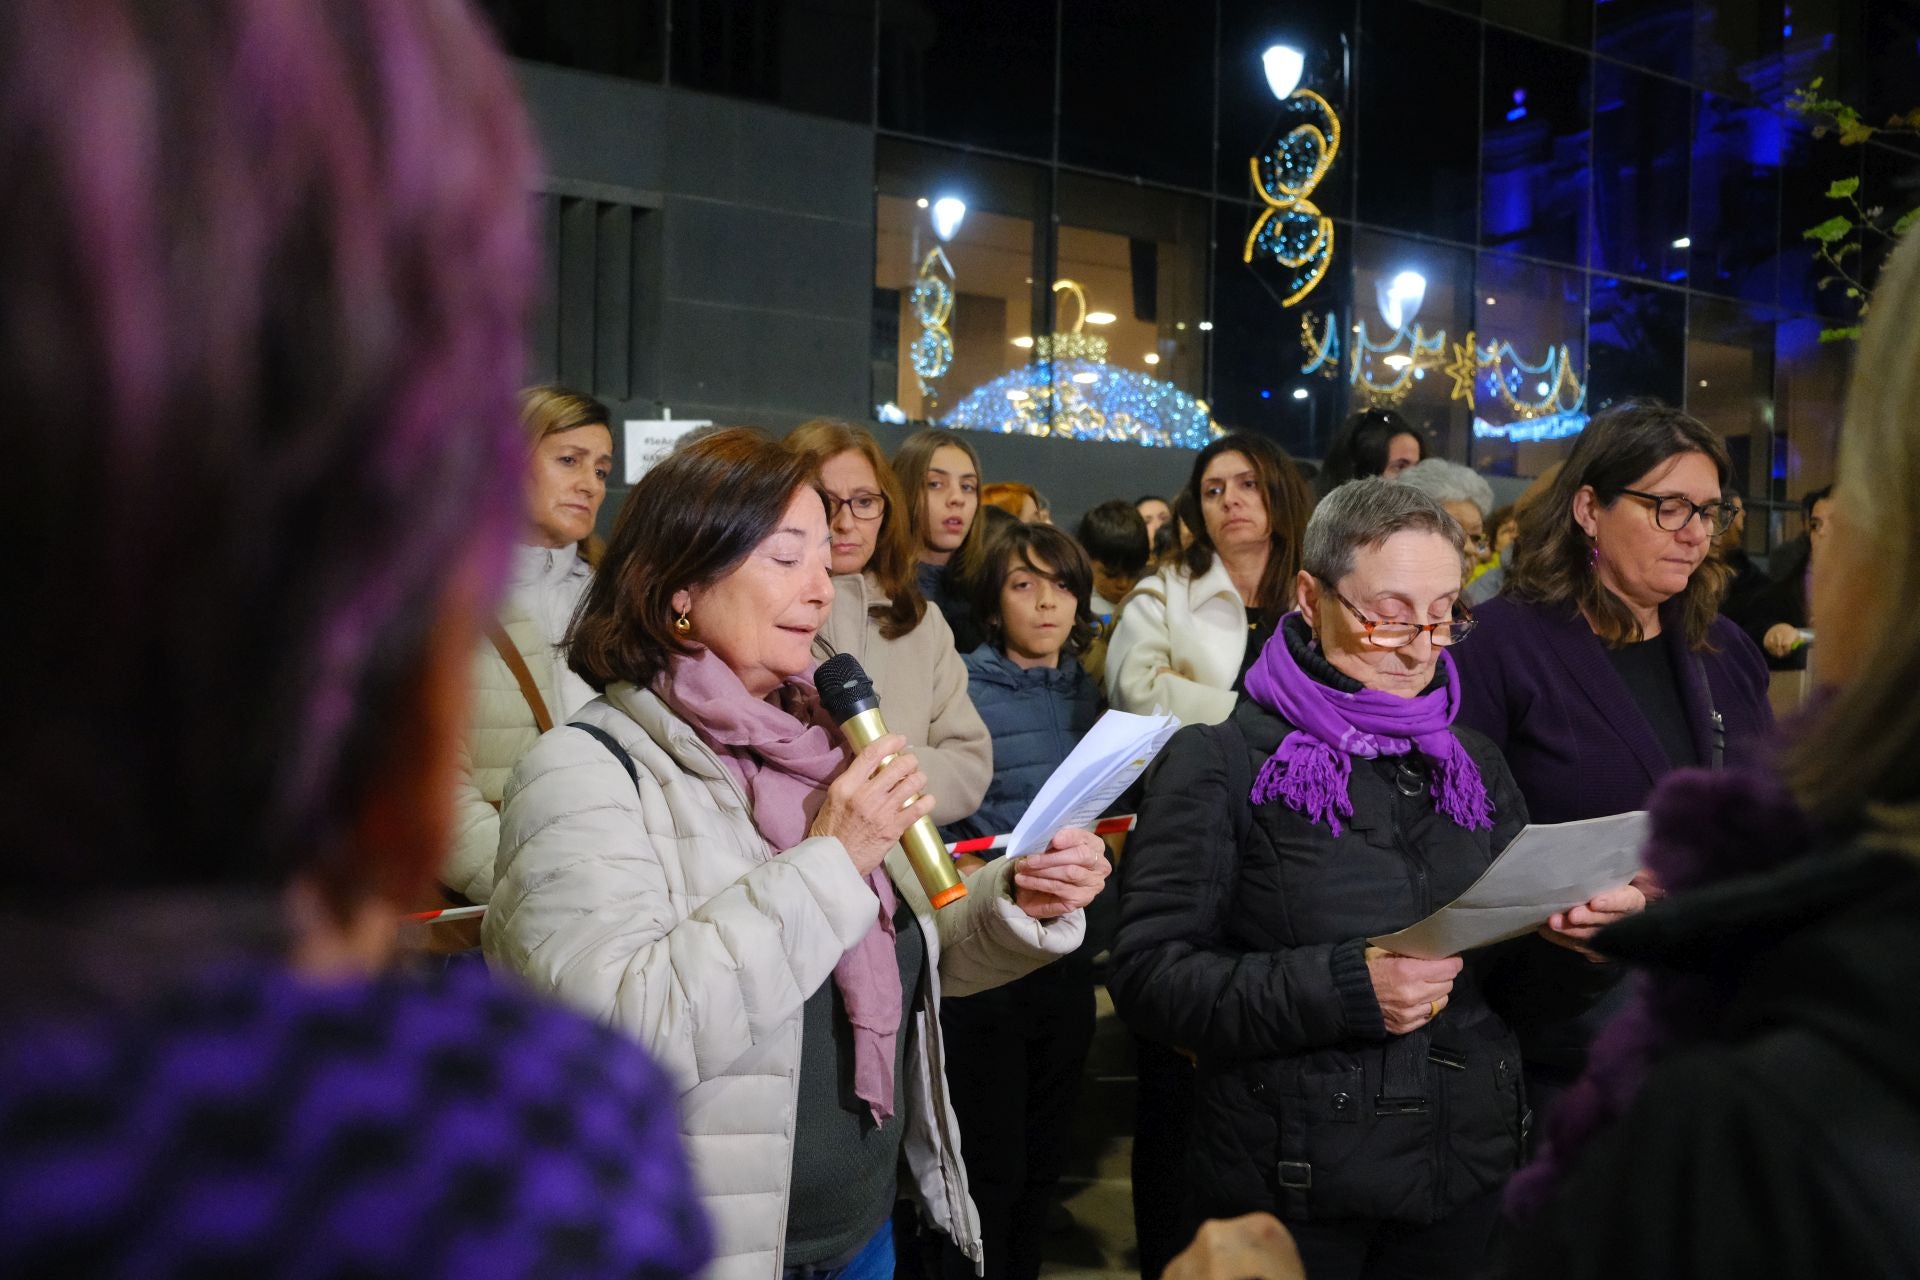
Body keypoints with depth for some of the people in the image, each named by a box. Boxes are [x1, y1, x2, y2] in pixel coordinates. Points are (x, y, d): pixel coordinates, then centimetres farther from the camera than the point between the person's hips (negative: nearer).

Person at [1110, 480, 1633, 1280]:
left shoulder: (1473, 766, 7)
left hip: (1465, 1176, 5)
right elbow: (1147, 975, -16)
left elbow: (1513, 984, 9)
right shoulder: (1221, 760, -10)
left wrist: (1570, 941, -12)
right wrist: (1339, 988, -26)